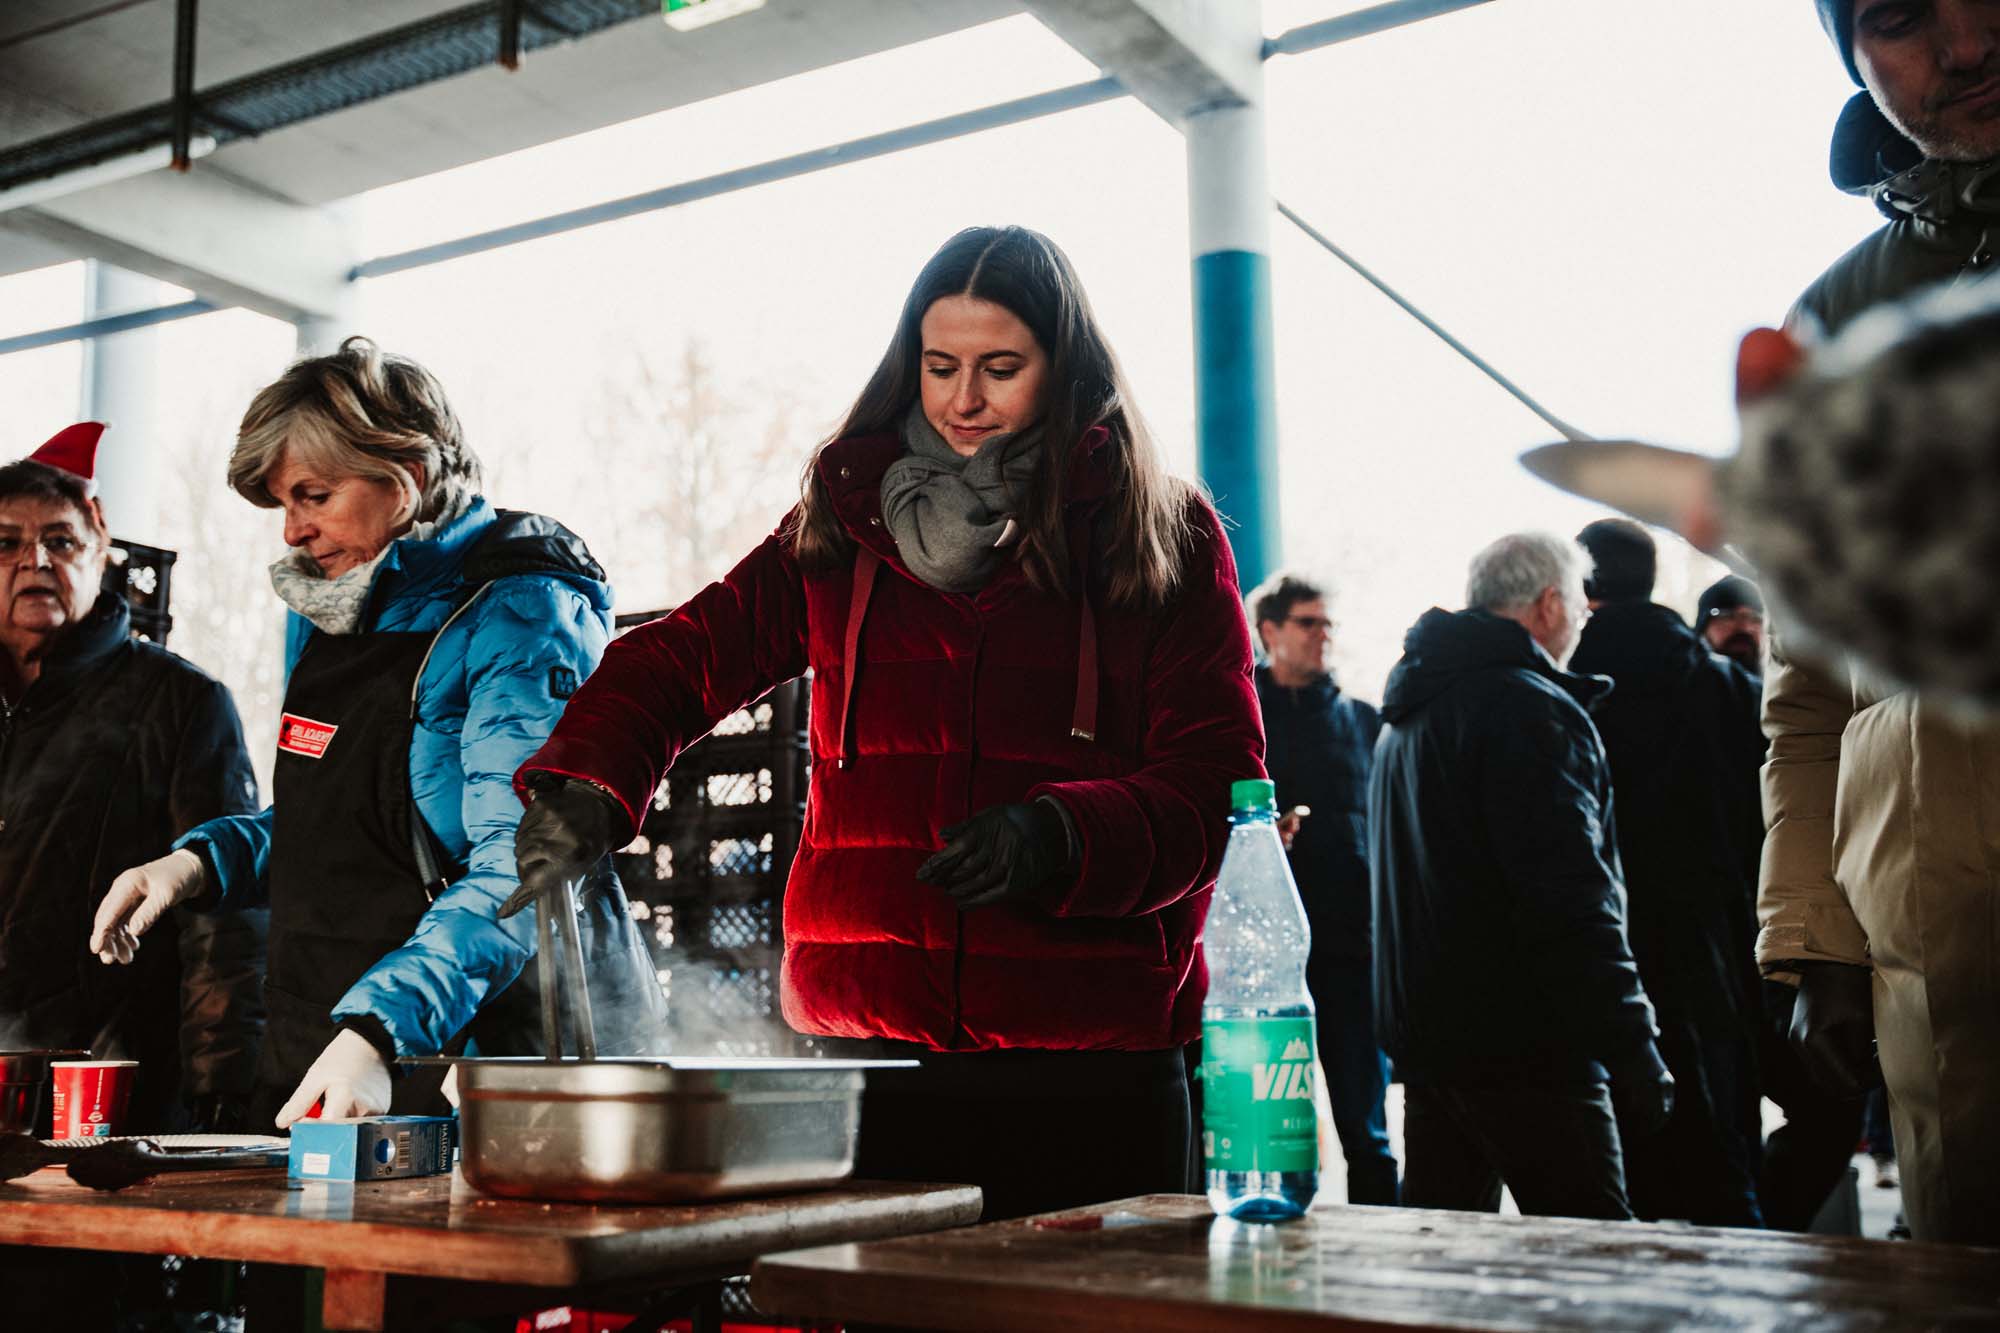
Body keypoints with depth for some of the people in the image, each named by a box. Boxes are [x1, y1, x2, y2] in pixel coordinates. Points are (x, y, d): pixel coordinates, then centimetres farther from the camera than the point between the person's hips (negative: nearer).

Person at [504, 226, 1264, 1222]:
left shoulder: (1168, 538, 3)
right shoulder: (846, 524, 11)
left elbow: (1219, 783, -2)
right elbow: (690, 654, 6)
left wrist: (1063, 836, -20)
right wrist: (584, 783, -13)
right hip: (869, 1045, 2)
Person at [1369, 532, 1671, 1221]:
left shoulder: (1407, 717, 18)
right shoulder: (1530, 707, -12)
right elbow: (1572, 899, -20)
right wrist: (1634, 1054, -18)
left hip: (1422, 1034, 10)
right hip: (1523, 1049, -9)